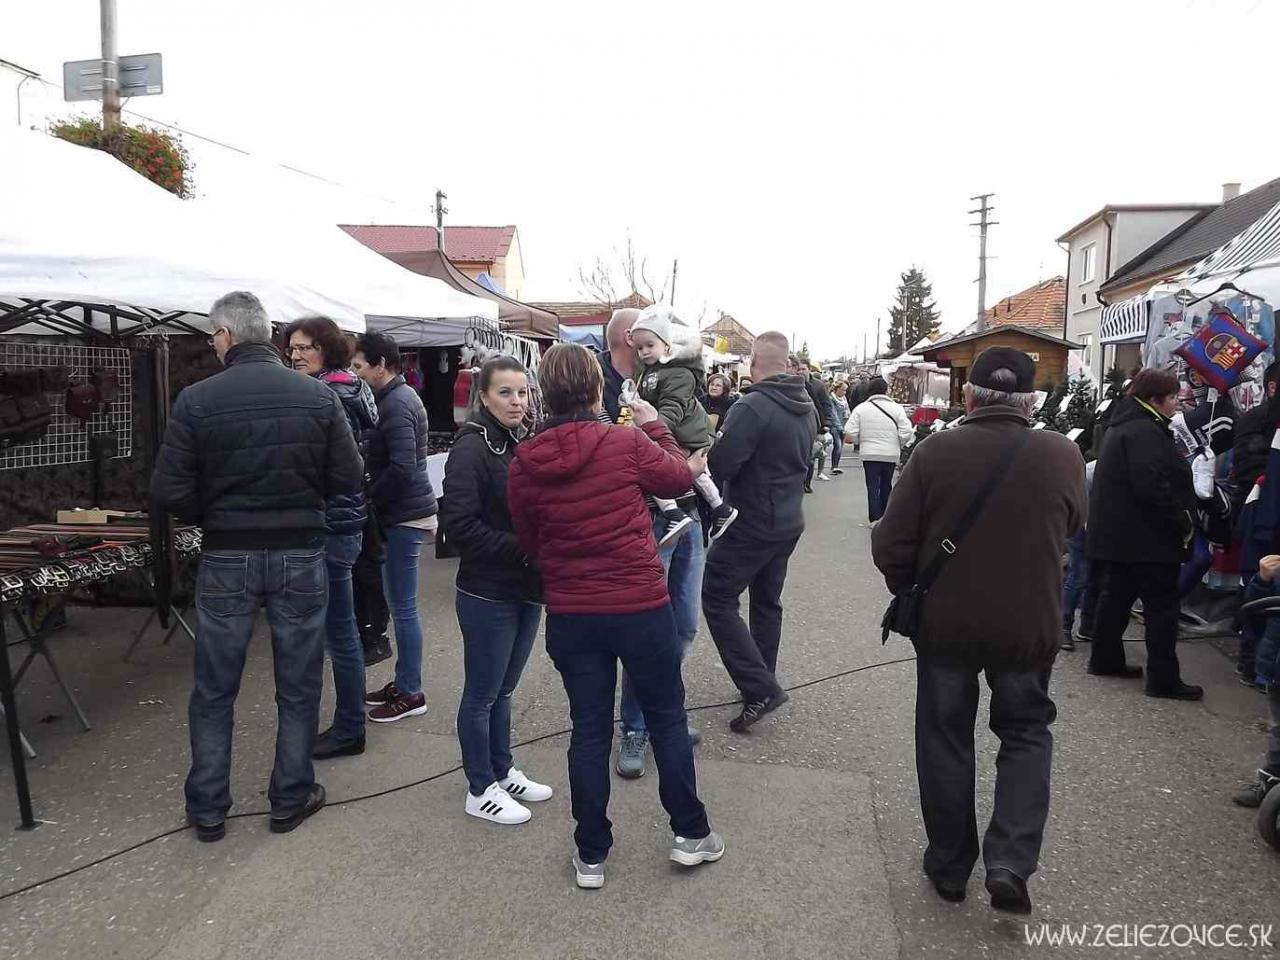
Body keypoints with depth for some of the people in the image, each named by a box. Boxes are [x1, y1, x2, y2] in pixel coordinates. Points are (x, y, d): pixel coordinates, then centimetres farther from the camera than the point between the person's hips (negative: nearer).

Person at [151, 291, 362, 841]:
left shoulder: (197, 400, -10)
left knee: (213, 692, 15)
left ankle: (207, 810, 25)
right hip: (301, 556, 1)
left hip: (226, 560, 0)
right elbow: (348, 481, -6)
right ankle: (291, 799, 25)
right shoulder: (319, 397, -7)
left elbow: (168, 493, -11)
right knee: (298, 688, 14)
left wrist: (211, 517, 8)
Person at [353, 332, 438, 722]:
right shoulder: (400, 396, 14)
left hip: (404, 517, -10)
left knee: (403, 606, -1)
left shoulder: (396, 404, -17)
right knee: (401, 605, 16)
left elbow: (401, 468, -24)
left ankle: (410, 693, 9)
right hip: (405, 512, 10)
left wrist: (368, 499, -12)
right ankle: (404, 682, 27)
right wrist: (373, 496, 10)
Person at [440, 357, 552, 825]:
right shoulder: (472, 448, -14)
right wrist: (522, 550, -21)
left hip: (527, 589, 7)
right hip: (488, 593, -7)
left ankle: (503, 772, 35)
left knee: (503, 689, 20)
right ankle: (480, 790, 22)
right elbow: (459, 524, -20)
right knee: (482, 694, 8)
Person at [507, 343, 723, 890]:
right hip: (641, 607, -2)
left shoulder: (524, 465, -5)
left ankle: (591, 856, 26)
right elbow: (679, 478, 4)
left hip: (569, 614, 3)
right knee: (666, 717, 17)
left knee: (589, 730, 15)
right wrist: (653, 426, 17)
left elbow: (530, 544, 7)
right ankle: (690, 834, 31)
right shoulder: (627, 443, -15)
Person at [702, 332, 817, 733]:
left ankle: (761, 688, -5)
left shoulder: (752, 407, -22)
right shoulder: (807, 407, 6)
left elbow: (720, 466, -25)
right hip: (789, 522, 9)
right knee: (767, 601, 18)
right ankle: (762, 682, 29)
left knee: (718, 599, 0)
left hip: (750, 525, -8)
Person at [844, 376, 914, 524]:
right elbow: (906, 434, -8)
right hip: (891, 454, 1)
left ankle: (875, 518, 2)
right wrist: (898, 445, 12)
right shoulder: (897, 408, -4)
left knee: (873, 486, 5)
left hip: (869, 454, -1)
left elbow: (850, 434, -8)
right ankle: (884, 515, 25)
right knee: (886, 485, 18)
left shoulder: (861, 408, -4)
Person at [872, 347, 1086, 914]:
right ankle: (1010, 863, 9)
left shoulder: (935, 451, -16)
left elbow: (890, 547, -13)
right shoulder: (1062, 455, -11)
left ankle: (949, 867, 29)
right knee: (1025, 734, 21)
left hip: (945, 625, 0)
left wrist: (909, 591, 6)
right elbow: (1073, 526, 8)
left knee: (945, 739, 16)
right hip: (1029, 627, 1)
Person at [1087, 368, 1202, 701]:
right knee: (1162, 605, -2)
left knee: (1117, 595, 16)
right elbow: (1152, 485, -29)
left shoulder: (1126, 425, 15)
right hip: (1148, 537, -10)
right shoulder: (1145, 432, -19)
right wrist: (1183, 523, -18)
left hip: (1119, 533, 10)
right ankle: (1164, 679, 3)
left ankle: (1105, 659, 25)